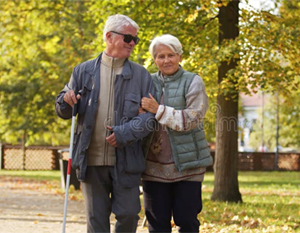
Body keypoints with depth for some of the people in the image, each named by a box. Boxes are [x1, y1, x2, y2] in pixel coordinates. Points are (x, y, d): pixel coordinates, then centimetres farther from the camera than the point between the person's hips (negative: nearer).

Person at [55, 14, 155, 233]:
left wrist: (125, 133, -17)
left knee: (128, 214, -1)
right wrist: (66, 102, -13)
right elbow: (63, 111, 11)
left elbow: (151, 114, -3)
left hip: (126, 160, -1)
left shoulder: (141, 75, 5)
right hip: (91, 160, 1)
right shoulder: (84, 71, 8)